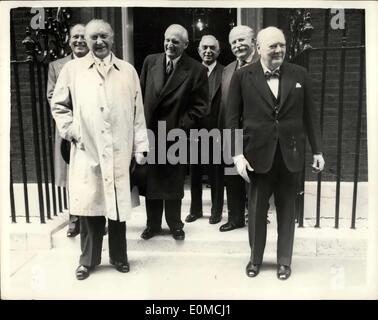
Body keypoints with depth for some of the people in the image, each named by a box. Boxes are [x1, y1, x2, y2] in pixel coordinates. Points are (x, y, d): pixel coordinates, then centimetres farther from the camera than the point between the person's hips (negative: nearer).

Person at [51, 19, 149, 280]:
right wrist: (71, 131, -1)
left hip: (120, 152, 1)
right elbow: (59, 106, 13)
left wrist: (140, 146, 4)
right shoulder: (72, 69, 7)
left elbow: (138, 111, 8)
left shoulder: (128, 71, 9)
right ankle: (88, 259, 22)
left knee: (118, 205, 7)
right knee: (89, 205, 4)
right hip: (86, 151, 0)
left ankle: (119, 256, 26)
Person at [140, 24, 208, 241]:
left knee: (174, 182, 10)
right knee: (150, 181, 11)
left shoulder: (196, 70, -6)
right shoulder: (150, 62, 5)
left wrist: (180, 129, -14)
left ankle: (175, 224, 29)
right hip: (149, 132, 3)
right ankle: (153, 224, 28)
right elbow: (140, 95, 7)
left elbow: (200, 106, -7)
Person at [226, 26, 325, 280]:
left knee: (287, 210, 12)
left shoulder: (300, 75, 3)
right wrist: (237, 154, -10)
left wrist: (317, 150, 5)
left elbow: (310, 115, 6)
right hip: (258, 155, -1)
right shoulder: (242, 77, -2)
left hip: (291, 155, 2)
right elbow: (233, 119, -3)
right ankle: (255, 258, 32)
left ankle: (285, 261, 30)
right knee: (256, 210, 11)